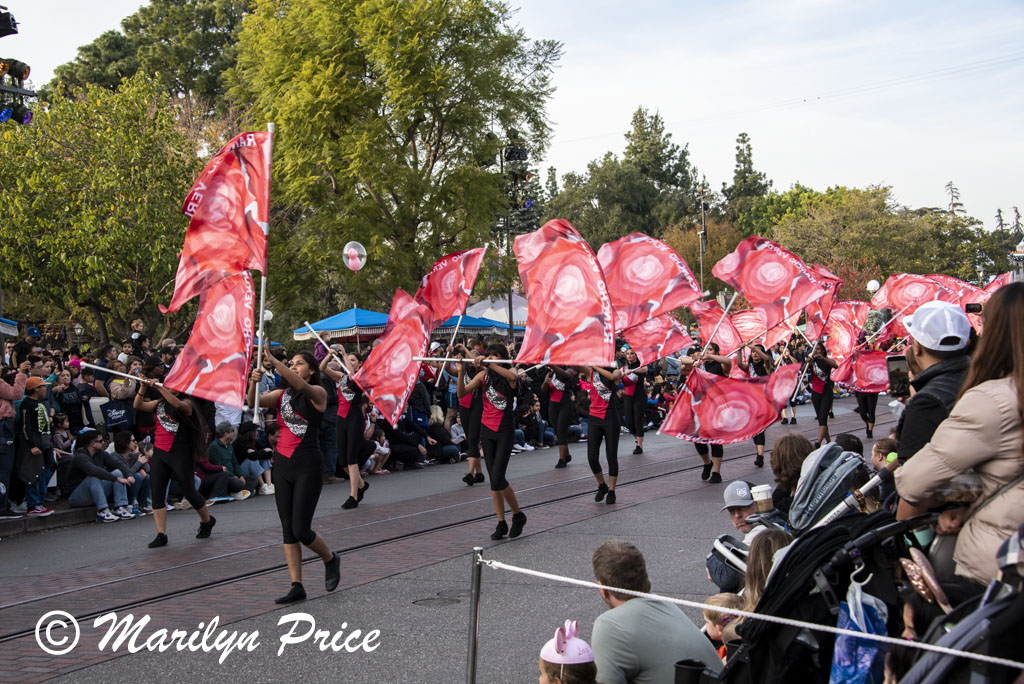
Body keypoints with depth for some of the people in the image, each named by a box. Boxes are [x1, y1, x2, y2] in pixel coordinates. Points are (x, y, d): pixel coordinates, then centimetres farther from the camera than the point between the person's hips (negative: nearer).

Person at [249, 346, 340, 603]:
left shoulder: (318, 393, -5)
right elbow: (253, 402, -3)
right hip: (282, 464, 6)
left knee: (301, 529, -9)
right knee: (288, 530, 5)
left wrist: (272, 360, -31)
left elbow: (300, 385, -27)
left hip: (308, 466, -6)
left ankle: (331, 559, 20)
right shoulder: (281, 395, 12)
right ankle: (297, 586, 11)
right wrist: (254, 382, -23)